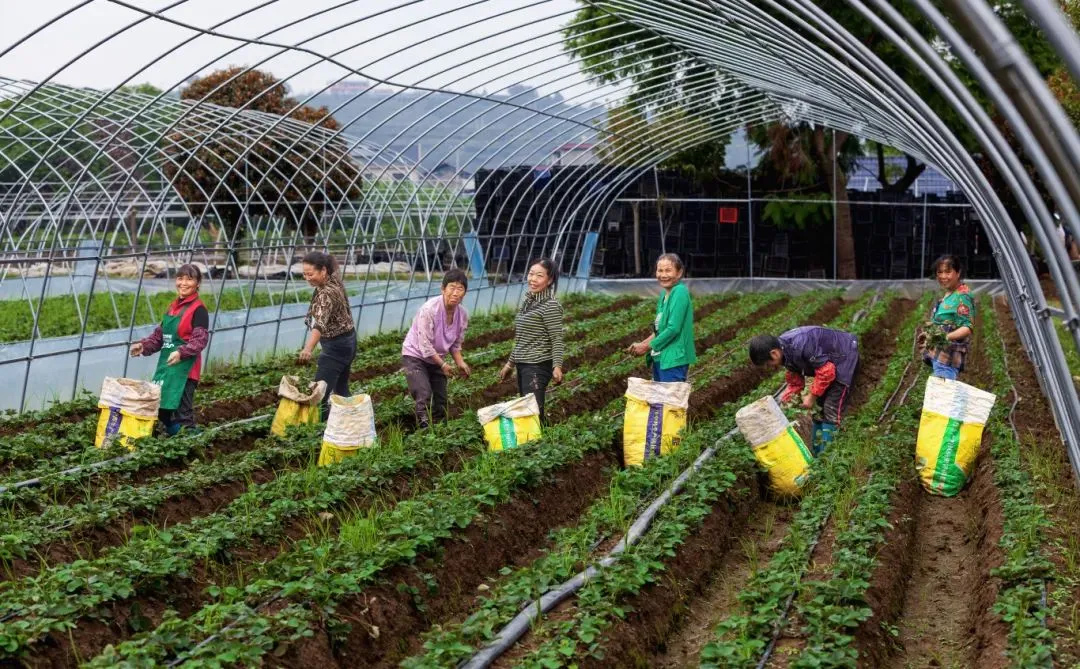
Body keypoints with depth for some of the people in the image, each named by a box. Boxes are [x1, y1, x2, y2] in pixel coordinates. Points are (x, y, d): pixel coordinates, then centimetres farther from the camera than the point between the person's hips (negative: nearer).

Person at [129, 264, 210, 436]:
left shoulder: (198, 309, -9)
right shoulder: (173, 307, 16)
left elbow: (201, 339, -16)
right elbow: (160, 334, 21)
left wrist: (181, 352, -30)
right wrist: (143, 346, 6)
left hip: (184, 368, -9)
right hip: (165, 366, 9)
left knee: (183, 415, -8)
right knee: (162, 409, 16)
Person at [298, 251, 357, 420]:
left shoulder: (327, 293, -29)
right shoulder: (334, 279, -2)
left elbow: (320, 323, -45)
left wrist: (308, 348, -57)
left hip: (336, 346, -11)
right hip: (347, 341, 11)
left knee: (320, 393, -12)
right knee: (341, 390, 21)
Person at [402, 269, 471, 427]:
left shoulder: (463, 314, -9)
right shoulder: (430, 309, -28)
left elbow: (456, 344, 3)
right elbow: (425, 344, -25)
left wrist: (460, 363, -13)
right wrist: (443, 364, -21)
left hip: (436, 358, 6)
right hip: (415, 355, -6)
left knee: (440, 401, 10)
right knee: (424, 397, -20)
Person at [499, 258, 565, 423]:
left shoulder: (551, 306, -12)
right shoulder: (527, 302, 13)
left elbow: (557, 339, -15)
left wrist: (557, 366, -26)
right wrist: (510, 363, 24)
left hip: (538, 366, -8)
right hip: (522, 365, 8)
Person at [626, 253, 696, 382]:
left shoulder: (680, 292, -14)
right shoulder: (664, 294, 11)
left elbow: (673, 328, -20)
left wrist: (647, 346, -10)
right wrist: (642, 344, 4)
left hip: (674, 359, -9)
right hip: (659, 358, 9)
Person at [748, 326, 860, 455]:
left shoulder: (800, 346, -36)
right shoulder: (785, 350, -6)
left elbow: (826, 371, -29)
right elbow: (795, 379, 6)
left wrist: (812, 396, -21)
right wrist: (786, 396, -8)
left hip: (845, 357, -9)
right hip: (829, 361, 9)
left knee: (831, 409, -15)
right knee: (818, 407, 11)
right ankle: (817, 453, 20)